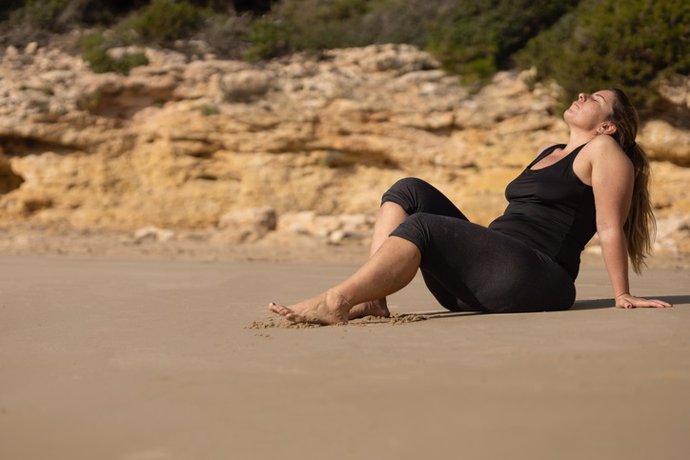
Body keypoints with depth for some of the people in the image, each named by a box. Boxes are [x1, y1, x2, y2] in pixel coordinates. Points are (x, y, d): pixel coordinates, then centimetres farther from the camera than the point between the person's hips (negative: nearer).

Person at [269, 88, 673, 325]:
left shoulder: (604, 149, 2)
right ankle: (372, 298, -21)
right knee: (409, 191, -2)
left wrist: (622, 295, -8)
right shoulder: (548, 153, 29)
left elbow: (611, 227, -5)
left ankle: (336, 302, -36)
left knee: (422, 226, -27)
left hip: (533, 279, -9)